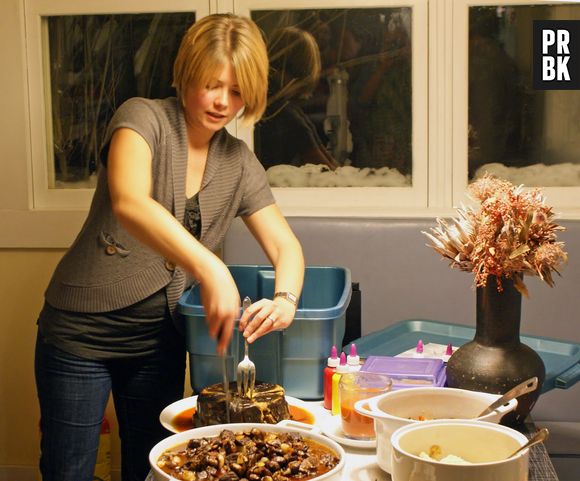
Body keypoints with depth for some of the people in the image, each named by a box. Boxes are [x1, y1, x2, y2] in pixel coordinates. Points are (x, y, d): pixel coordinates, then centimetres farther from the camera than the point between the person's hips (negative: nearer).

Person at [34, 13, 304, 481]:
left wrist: (286, 299, -23)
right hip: (83, 331, -4)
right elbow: (128, 203, -35)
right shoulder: (144, 118, -15)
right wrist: (210, 269, -48)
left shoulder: (239, 163, 1)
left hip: (159, 337, 5)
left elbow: (286, 245, 0)